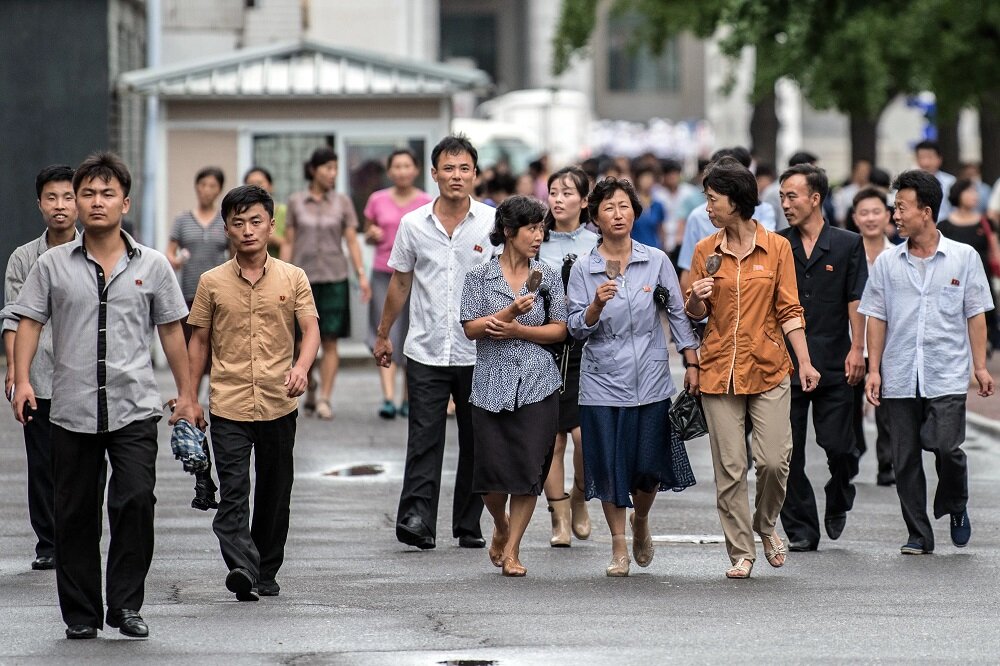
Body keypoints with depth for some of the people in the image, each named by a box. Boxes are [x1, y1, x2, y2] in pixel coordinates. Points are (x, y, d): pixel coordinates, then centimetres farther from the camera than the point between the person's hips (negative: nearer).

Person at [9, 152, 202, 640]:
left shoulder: (152, 266, 6)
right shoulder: (52, 266, 5)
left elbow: (171, 330, 12)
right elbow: (28, 323, 5)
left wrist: (186, 393, 11)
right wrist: (21, 381, -9)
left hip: (134, 407, -1)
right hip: (71, 410, 1)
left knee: (135, 501, -15)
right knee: (76, 515, 5)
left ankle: (126, 604, -3)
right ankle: (81, 614, 14)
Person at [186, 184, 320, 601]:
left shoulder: (292, 278, 4)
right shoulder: (212, 283, 4)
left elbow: (311, 330, -2)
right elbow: (199, 341, 10)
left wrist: (302, 367, -22)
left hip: (279, 405, 1)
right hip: (228, 406, -1)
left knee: (274, 494, 10)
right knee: (233, 492, -14)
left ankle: (267, 573, 22)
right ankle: (242, 569, -25)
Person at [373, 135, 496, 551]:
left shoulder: (494, 223, 0)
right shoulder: (414, 224, 4)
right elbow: (400, 283, 15)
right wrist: (383, 335, 18)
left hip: (478, 353, 0)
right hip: (426, 352, 0)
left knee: (475, 442, 7)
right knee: (424, 439, -8)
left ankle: (469, 525, 14)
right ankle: (416, 520, -15)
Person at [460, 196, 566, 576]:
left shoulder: (547, 276, 7)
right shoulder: (480, 277, 2)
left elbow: (559, 330, 4)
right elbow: (471, 328, -6)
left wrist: (517, 330, -10)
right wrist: (511, 311, -19)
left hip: (537, 385, 1)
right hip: (492, 384, -1)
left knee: (529, 470, -5)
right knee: (492, 471, -1)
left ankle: (511, 548, 6)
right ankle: (501, 527, 30)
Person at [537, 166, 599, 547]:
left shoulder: (596, 245, 4)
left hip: (584, 346, -2)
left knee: (584, 432, -12)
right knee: (551, 437, 1)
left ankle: (579, 498, 15)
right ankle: (559, 520, 9)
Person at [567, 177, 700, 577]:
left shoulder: (656, 261, 1)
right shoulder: (583, 269, -1)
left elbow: (678, 314, 7)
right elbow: (577, 330, -3)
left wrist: (692, 364, 3)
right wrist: (597, 305, -21)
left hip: (651, 379, 1)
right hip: (602, 381, 0)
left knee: (650, 466, 2)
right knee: (609, 465, 2)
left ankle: (640, 522, 33)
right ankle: (619, 548, 15)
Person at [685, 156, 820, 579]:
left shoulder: (776, 247, 1)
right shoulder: (705, 251, 5)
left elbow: (789, 310, 3)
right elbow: (696, 314, 13)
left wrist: (804, 361, -4)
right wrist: (696, 301, -11)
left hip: (768, 370, -1)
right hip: (719, 370, 1)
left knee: (774, 460, -8)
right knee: (729, 467, 0)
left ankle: (766, 525, 20)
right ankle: (741, 551, 10)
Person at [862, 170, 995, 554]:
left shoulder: (963, 258, 3)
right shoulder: (887, 263, 7)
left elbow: (975, 315, 6)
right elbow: (876, 318, 10)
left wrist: (980, 366, 1)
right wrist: (874, 370, 3)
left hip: (947, 376, -2)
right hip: (899, 377, 2)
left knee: (946, 448, -14)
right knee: (905, 458, 2)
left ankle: (956, 508, 15)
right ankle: (919, 535, 11)